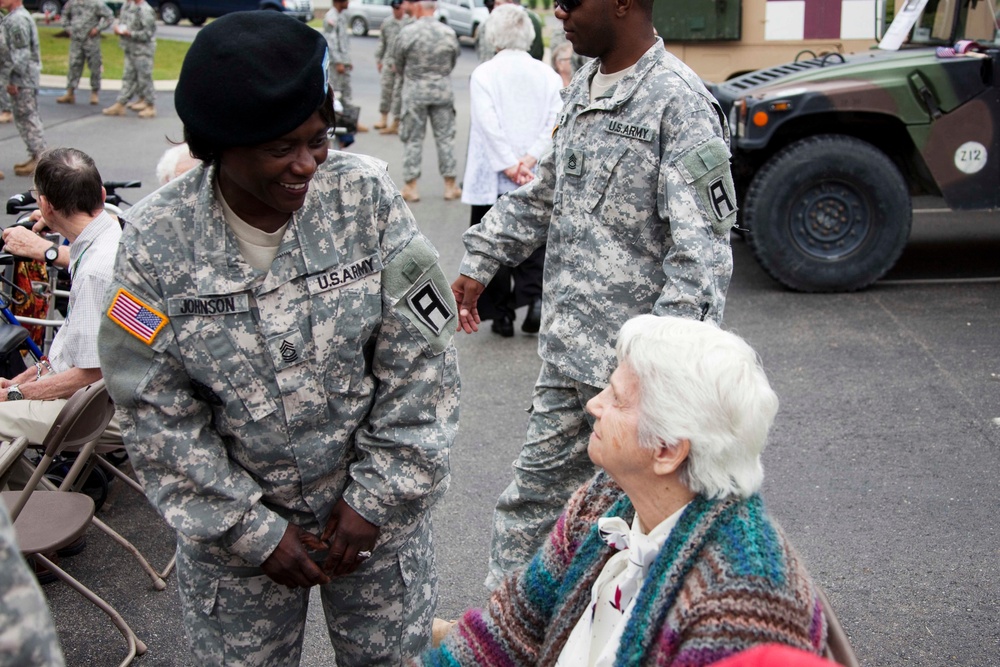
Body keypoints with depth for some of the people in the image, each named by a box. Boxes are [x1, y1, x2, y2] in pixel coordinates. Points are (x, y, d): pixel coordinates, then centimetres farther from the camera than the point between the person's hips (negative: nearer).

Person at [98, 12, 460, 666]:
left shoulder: (366, 195, -15)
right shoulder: (156, 239, -15)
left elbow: (420, 362, -11)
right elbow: (159, 415, -9)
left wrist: (377, 497, -11)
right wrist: (253, 530, -10)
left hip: (374, 501, 0)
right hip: (233, 513, 0)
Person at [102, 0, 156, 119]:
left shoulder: (145, 10, -19)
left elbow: (148, 33, -21)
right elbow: (122, 19, 22)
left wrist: (129, 33, -20)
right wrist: (118, 27, -1)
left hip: (143, 50, -9)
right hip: (130, 49, 9)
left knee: (144, 78, -2)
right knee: (128, 77, 14)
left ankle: (151, 107, 8)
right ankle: (120, 105, 20)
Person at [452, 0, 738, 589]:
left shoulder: (679, 102, -15)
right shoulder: (583, 87, 12)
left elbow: (702, 247, -21)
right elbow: (542, 193, 24)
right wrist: (480, 264, 22)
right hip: (568, 345, 9)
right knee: (538, 485, 18)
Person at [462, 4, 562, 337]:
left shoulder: (484, 74, -6)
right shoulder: (548, 75, 3)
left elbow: (488, 124, -14)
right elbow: (555, 123, -6)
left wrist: (510, 167, -12)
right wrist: (529, 160, -10)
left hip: (492, 180, -2)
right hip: (537, 182, 3)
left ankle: (502, 315, 12)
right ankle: (535, 297, -7)